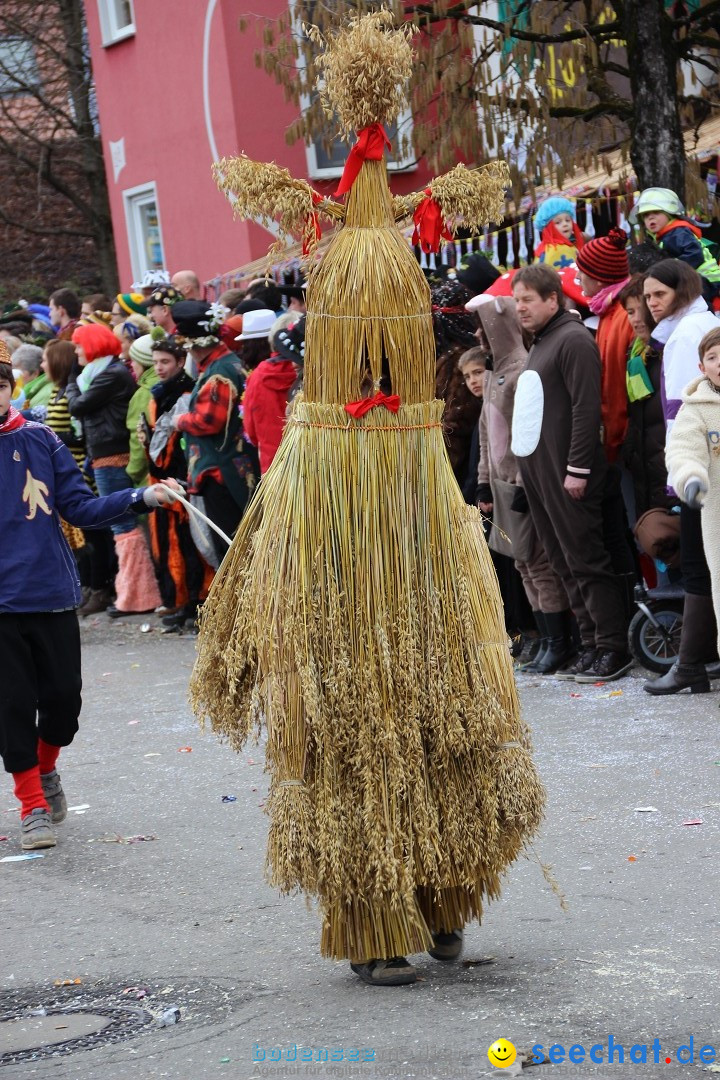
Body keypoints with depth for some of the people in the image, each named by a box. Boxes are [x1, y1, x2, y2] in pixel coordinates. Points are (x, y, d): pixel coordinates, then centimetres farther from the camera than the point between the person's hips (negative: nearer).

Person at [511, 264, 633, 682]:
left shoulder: (573, 338, -10)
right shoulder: (540, 344, 20)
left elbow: (586, 407, -17)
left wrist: (578, 468, -20)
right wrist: (527, 462, 18)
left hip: (569, 476, -9)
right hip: (539, 471, 9)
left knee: (586, 560, -8)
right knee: (565, 563, 9)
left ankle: (613, 648, -4)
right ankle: (592, 643, 13)